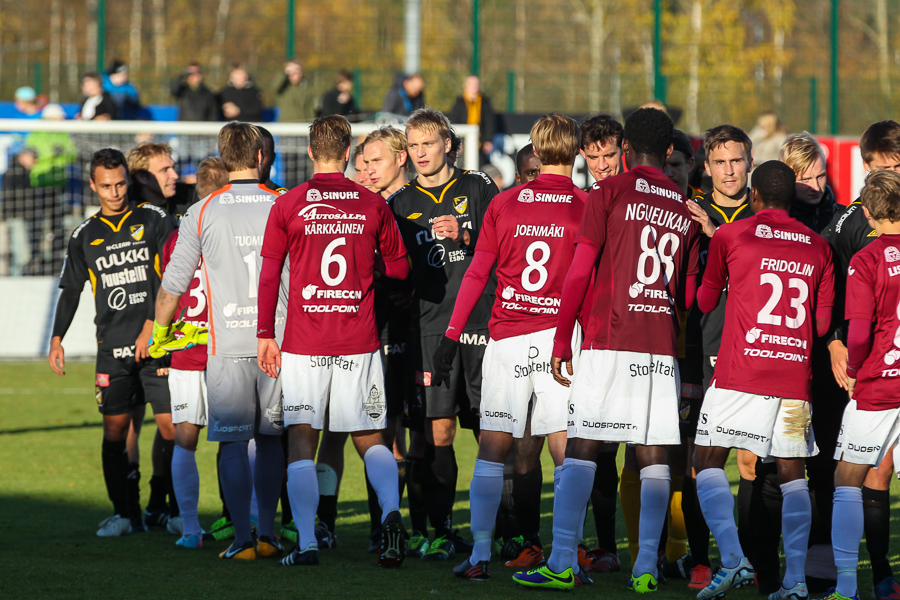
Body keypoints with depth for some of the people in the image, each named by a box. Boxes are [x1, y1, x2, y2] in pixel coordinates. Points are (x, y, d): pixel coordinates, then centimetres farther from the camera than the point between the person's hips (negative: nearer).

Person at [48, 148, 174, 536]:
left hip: (155, 342, -2)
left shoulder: (153, 220, 3)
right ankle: (121, 513, 7)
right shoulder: (85, 236, 11)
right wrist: (57, 339, 6)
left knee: (171, 424, -6)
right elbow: (71, 291, 16)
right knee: (114, 428, -1)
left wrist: (152, 324, -10)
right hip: (112, 347, 2)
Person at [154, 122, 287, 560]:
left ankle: (242, 539, -2)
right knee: (270, 438, 13)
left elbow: (173, 283, 3)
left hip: (227, 344, -2)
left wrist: (160, 332, 19)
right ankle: (267, 534, 15)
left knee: (233, 442, 2)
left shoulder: (202, 213, -2)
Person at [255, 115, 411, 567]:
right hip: (359, 343, 1)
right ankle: (391, 511, -16)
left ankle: (306, 542, -4)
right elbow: (399, 268, 9)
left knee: (302, 441, 4)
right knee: (369, 439, 10)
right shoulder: (373, 205, 2)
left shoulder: (288, 205, -1)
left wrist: (266, 335, 5)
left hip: (303, 343, -1)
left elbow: (269, 275, -1)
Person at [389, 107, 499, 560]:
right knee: (438, 431, -4)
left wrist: (465, 234, -14)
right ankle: (442, 530, 2)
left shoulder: (477, 188, 7)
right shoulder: (400, 204, 13)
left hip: (481, 320, -1)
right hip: (432, 327, 1)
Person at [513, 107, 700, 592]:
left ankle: (562, 564, -8)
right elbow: (689, 295, 16)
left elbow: (578, 272, -4)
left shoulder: (609, 193, -1)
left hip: (609, 341, -4)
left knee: (581, 448, -3)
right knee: (653, 456, 4)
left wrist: (561, 340, 1)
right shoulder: (686, 208, 12)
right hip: (663, 347, 4)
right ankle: (646, 568, 1)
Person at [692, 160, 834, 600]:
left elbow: (704, 302, 13)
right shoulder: (818, 247, 11)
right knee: (792, 473, 9)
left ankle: (733, 560, -15)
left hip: (740, 372, -3)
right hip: (794, 378, 3)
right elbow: (822, 324, 13)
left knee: (708, 462, 3)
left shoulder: (729, 236, 2)